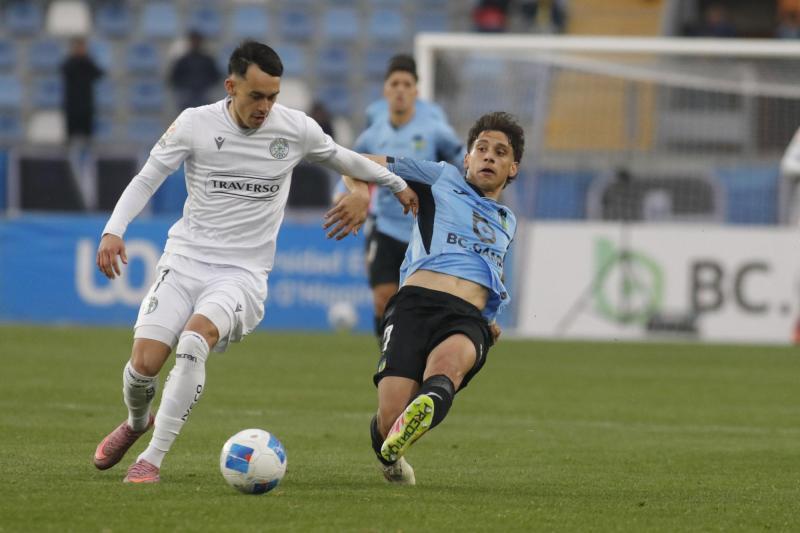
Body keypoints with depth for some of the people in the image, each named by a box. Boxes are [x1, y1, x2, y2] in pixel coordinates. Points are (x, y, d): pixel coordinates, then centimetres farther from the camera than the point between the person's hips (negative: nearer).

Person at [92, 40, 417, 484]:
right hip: (185, 259, 1)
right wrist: (114, 230, -13)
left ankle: (152, 459, -25)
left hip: (242, 273, -1)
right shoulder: (195, 124, -3)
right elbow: (147, 179, 3)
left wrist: (397, 185, 33)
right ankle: (137, 422, 25)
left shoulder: (297, 129, 0)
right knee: (145, 361, -14)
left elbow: (341, 159, 20)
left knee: (195, 340, -31)